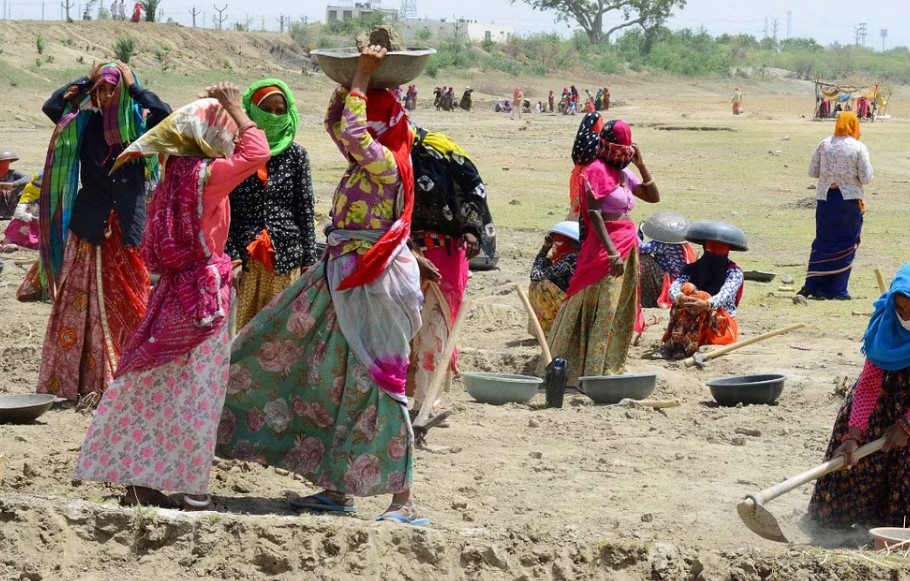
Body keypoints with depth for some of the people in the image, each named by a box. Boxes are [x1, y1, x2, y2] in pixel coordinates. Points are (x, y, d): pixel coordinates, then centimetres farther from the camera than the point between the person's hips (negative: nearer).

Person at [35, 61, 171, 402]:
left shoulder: (139, 123, 4)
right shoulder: (82, 122, 9)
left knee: (130, 302, 1)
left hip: (129, 221, -1)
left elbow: (165, 114, -14)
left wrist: (133, 87, -8)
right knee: (82, 299, 0)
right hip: (90, 223, 1)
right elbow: (50, 106, -3)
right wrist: (85, 81, -2)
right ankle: (73, 381, 2)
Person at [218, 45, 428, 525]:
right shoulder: (366, 161, 11)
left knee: (377, 385, -9)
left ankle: (402, 500, -6)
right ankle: (337, 488, 20)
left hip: (375, 282, -10)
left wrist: (364, 77, -18)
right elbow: (335, 124, 25)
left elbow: (351, 132, -29)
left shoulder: (388, 163, -15)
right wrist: (353, 79, 13)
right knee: (332, 380, 12)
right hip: (342, 278, 10)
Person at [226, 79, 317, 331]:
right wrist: (230, 255, -11)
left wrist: (308, 260, 3)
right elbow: (224, 210, -1)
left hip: (285, 256, 1)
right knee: (244, 328, 1)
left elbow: (306, 209, 7)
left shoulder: (296, 155, 6)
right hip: (244, 256, -1)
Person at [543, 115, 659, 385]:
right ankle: (591, 370, -7)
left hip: (627, 246, 9)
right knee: (601, 310, -9)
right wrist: (611, 251, -24)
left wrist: (640, 164, 9)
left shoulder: (623, 173, 15)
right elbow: (593, 213, -17)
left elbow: (653, 196, 19)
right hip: (605, 244, -9)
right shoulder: (597, 170, -10)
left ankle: (609, 366, 18)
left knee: (620, 312, 11)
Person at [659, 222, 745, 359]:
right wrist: (680, 298, -39)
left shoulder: (734, 271, 0)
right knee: (687, 289, -23)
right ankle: (676, 340, -39)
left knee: (701, 296, -30)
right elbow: (674, 288, -12)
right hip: (692, 324, 2)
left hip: (722, 328, -2)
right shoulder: (691, 269, 7)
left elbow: (726, 294, -21)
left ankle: (684, 346, -47)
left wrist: (707, 304, -44)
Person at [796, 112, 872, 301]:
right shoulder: (858, 147, -9)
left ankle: (812, 286, 6)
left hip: (825, 199, 3)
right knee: (846, 246, 7)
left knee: (822, 243, 12)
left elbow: (812, 171, 5)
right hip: (849, 200, -3)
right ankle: (837, 290, 7)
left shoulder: (824, 145, -1)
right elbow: (866, 178, -9)